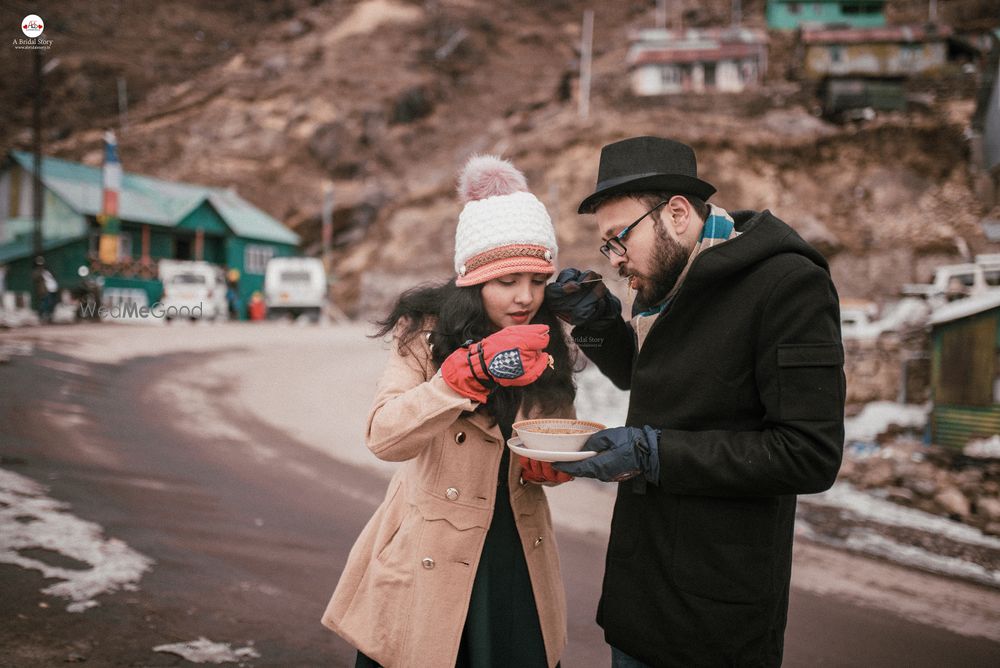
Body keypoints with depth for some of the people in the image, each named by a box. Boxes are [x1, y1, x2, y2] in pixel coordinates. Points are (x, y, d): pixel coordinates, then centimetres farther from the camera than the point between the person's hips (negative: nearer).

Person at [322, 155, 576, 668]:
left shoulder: (545, 347, 3)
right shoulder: (426, 333, -10)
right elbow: (385, 436, -25)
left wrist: (554, 463, -10)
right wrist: (474, 367, -35)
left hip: (517, 562, 4)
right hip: (432, 565, -3)